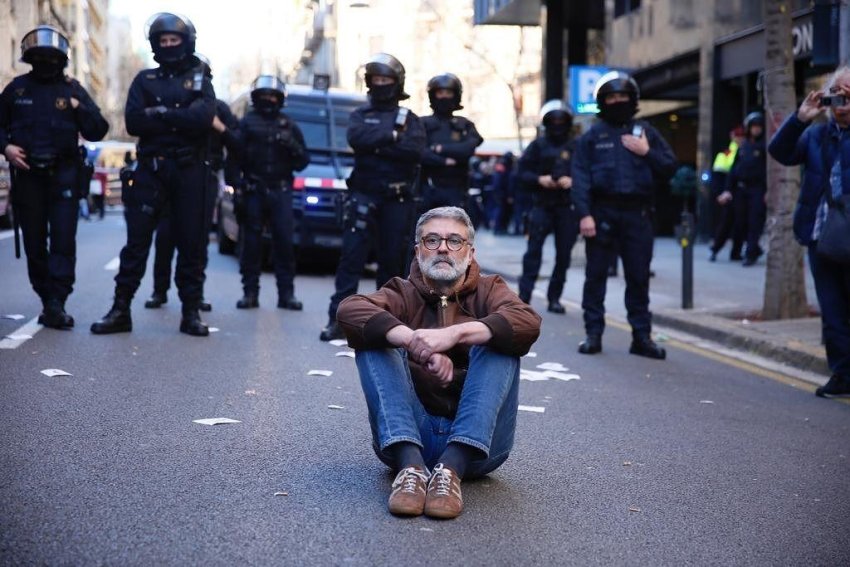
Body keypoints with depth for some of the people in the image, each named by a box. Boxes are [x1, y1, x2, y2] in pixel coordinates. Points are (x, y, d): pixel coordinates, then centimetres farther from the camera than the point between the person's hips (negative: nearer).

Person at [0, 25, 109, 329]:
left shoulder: (72, 89, 5)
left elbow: (97, 132, 2)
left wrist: (80, 109, -14)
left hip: (63, 175, -1)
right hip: (28, 175, 2)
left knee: (63, 240, -10)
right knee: (34, 243, 5)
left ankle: (56, 303, -12)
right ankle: (48, 300, 15)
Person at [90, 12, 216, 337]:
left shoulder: (199, 79, 10)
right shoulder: (145, 80, 12)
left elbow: (203, 116, -11)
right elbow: (134, 122, -4)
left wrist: (159, 113, -9)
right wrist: (179, 120, -10)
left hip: (189, 171, 0)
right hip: (151, 168, 1)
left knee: (192, 243, 2)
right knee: (136, 240, -1)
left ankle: (191, 313, 9)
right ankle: (120, 310, 3)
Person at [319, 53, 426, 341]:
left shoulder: (409, 119, 10)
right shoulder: (360, 115, 12)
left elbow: (415, 150, -10)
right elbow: (356, 138, -10)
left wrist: (375, 144, -10)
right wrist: (391, 136, -10)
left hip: (397, 199, 1)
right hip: (363, 196, 0)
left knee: (393, 260, 4)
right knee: (351, 257, -7)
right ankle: (338, 319, -9)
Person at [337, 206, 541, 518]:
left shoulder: (488, 290, 13)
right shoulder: (403, 294, 12)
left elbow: (529, 323, -12)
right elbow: (349, 311, -12)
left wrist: (454, 333, -28)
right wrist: (413, 340, -30)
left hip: (478, 438, 0)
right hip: (409, 435, 0)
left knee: (498, 341, -18)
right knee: (373, 341, -15)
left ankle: (451, 468, -35)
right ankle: (410, 465, -35)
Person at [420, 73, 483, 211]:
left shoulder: (465, 125, 13)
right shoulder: (423, 123, 7)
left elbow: (468, 149, -5)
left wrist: (441, 149, -7)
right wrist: (443, 161, -14)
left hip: (455, 189, 1)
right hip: (428, 188, -1)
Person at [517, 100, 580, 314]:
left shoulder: (575, 147, 6)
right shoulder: (538, 146, 7)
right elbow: (523, 172, 5)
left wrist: (572, 181, -13)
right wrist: (539, 179, -12)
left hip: (567, 207, 1)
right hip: (542, 205, -1)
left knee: (563, 254, 4)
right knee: (533, 250, -8)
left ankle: (554, 298, 14)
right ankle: (524, 296, -5)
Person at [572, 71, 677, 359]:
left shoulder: (646, 132, 13)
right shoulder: (592, 136, 6)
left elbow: (669, 168, 10)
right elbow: (580, 178, -2)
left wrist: (647, 153, -6)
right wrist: (584, 214, -12)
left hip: (637, 213, 1)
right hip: (602, 212, -1)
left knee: (639, 277, 4)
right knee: (596, 275, 2)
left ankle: (641, 336, 10)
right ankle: (593, 333, 10)